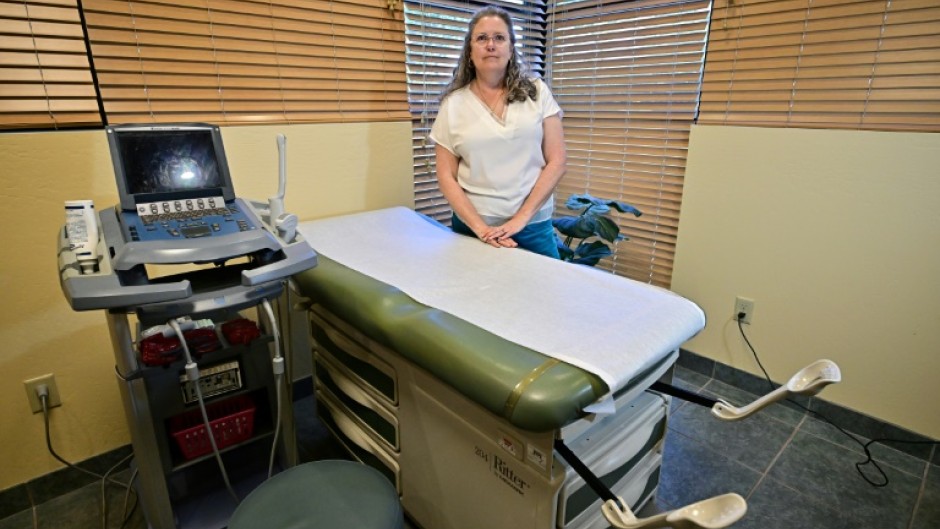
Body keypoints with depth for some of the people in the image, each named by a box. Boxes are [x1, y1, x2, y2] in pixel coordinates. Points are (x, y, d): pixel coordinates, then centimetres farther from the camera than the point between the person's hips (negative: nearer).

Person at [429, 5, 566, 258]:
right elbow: (446, 176, -1)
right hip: (472, 227, 0)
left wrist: (520, 218, -11)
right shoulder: (453, 103, 1)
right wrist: (480, 227, -12)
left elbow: (556, 162, -2)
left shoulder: (537, 93, 2)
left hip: (533, 225, 1)